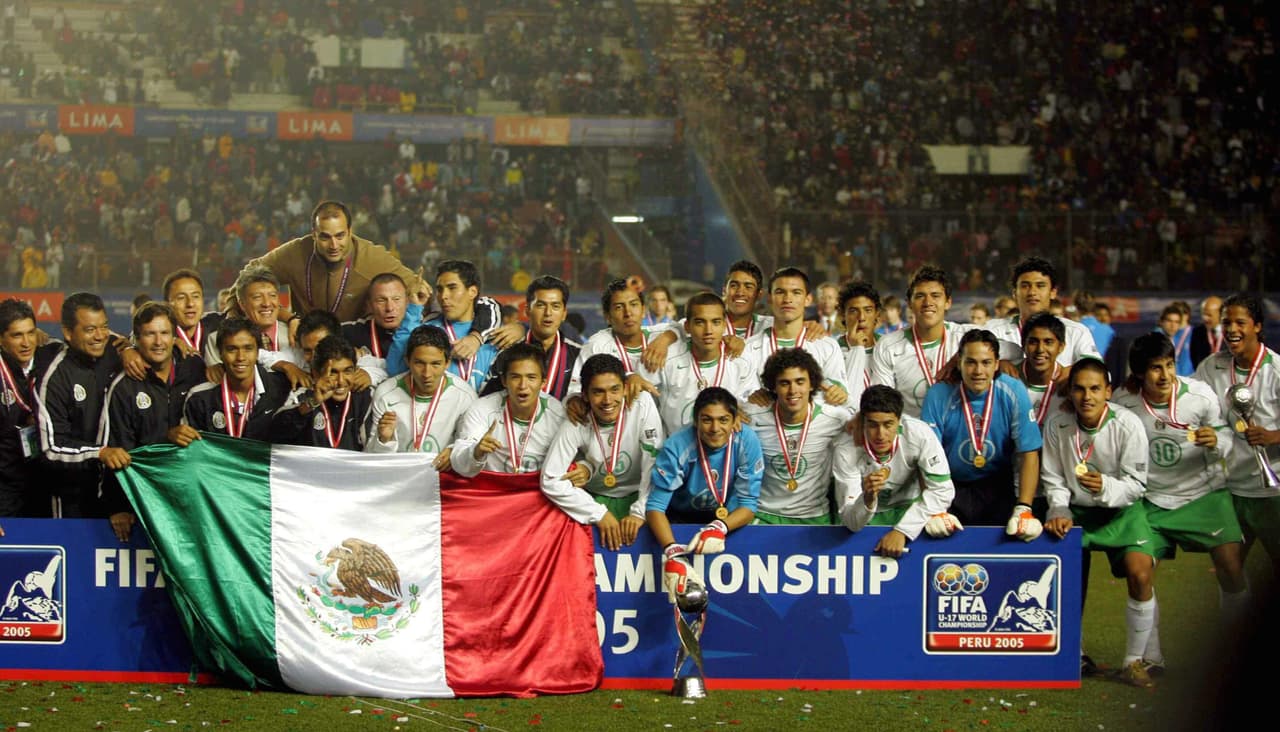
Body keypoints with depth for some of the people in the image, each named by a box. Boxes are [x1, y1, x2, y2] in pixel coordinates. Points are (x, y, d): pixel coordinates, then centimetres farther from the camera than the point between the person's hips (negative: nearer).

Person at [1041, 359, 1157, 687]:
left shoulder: (1128, 425, -16)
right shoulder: (1057, 426, -8)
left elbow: (1136, 484, -15)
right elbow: (1054, 479, 1)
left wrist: (1106, 487, -33)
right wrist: (1059, 511, -15)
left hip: (1121, 511, -2)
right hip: (1075, 511, 2)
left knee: (1140, 574, -22)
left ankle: (1134, 660, -4)